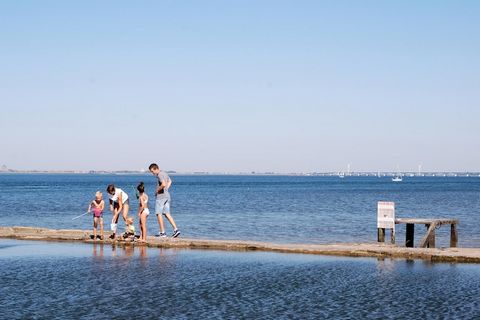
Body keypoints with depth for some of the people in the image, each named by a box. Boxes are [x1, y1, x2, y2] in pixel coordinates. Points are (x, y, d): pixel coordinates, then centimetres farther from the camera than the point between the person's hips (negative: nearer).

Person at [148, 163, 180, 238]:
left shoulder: (160, 174, -15)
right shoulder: (164, 173, 15)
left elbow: (163, 184, -30)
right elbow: (169, 181, 34)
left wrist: (158, 190, -15)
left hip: (160, 196, -9)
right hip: (167, 196, 9)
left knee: (159, 214, -2)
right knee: (167, 214, 9)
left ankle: (162, 232, -2)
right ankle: (176, 229, -2)